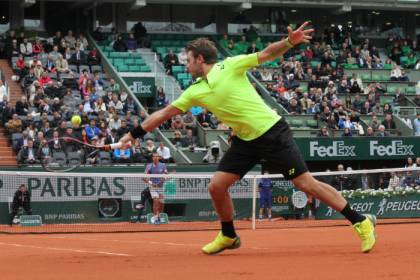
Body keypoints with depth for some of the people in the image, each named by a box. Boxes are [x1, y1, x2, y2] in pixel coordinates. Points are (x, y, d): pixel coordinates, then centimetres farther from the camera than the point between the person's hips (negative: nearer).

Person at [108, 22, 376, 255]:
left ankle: (361, 222, -2)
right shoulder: (195, 92, 6)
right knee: (217, 186, 0)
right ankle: (229, 236, 24)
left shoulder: (230, 66, -10)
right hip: (245, 140, 6)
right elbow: (164, 113, 13)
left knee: (306, 183, -9)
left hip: (272, 132, -6)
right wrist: (133, 135, 14)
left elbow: (266, 54, -7)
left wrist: (289, 42, -24)